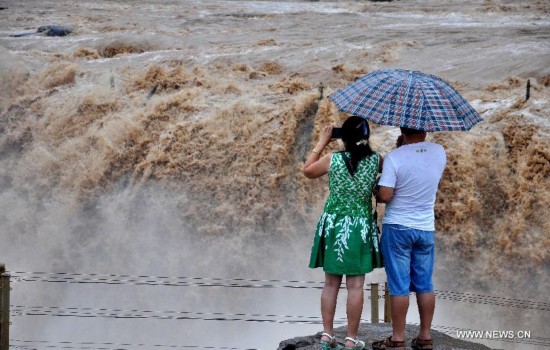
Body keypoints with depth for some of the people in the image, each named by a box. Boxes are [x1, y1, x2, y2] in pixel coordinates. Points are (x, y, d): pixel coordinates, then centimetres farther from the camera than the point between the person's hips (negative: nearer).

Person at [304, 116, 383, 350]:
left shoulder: (332, 160, -9)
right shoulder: (375, 160, -7)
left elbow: (308, 171, 10)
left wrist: (321, 143, 15)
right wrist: (364, 145, 15)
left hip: (333, 225, 1)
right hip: (360, 228, -1)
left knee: (331, 283, 11)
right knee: (355, 285, 2)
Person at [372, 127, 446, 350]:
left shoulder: (394, 158, -18)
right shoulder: (439, 153, -2)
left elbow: (385, 196, -20)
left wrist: (376, 193, 3)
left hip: (397, 227, -4)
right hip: (426, 228, 4)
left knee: (399, 286, 0)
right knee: (425, 285, 11)